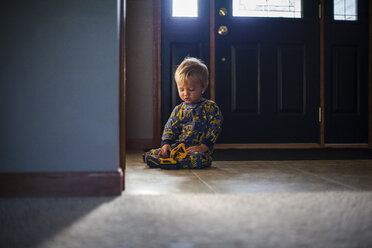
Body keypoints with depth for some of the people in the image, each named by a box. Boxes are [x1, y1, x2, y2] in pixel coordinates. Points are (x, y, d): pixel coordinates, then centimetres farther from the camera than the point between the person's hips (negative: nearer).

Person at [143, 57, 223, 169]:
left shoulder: (211, 108, 2)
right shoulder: (178, 110, 15)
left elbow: (214, 128, -5)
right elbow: (170, 128, 14)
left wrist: (203, 147, -17)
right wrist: (166, 143, -6)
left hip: (197, 149, -3)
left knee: (199, 158, -41)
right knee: (149, 155, -13)